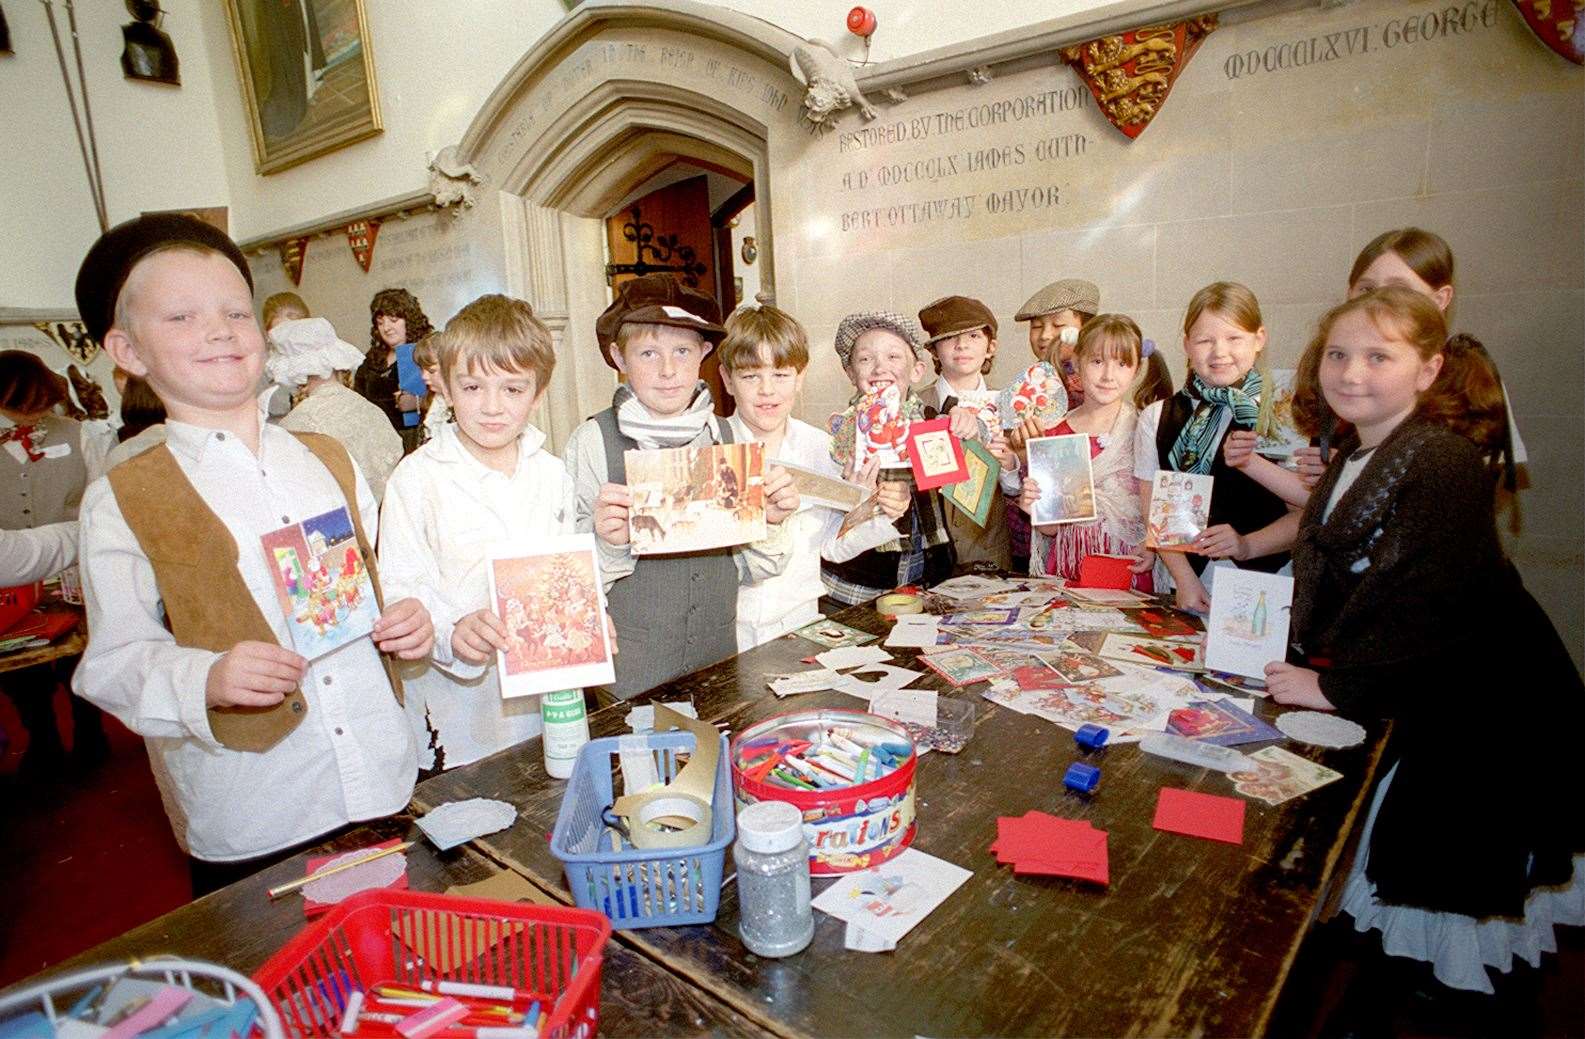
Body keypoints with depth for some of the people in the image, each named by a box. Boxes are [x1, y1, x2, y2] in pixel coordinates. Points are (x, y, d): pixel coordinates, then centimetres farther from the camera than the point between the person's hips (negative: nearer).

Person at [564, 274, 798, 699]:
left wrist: (770, 523, -12)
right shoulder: (592, 441, -10)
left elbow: (746, 568, 6)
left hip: (719, 655, 3)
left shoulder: (724, 434, 0)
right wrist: (608, 544, -26)